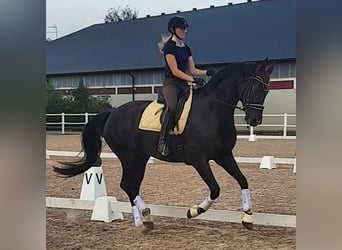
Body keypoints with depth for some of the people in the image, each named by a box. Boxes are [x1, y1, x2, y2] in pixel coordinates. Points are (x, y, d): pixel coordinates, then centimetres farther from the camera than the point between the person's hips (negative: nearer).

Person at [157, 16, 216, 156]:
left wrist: (206, 72, -3)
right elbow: (175, 71, -14)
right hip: (171, 83, -8)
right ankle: (162, 142, -29)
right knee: (172, 108, -31)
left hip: (184, 85, 8)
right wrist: (193, 80, -21)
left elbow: (193, 70, 16)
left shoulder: (186, 48, 17)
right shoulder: (169, 47, -6)